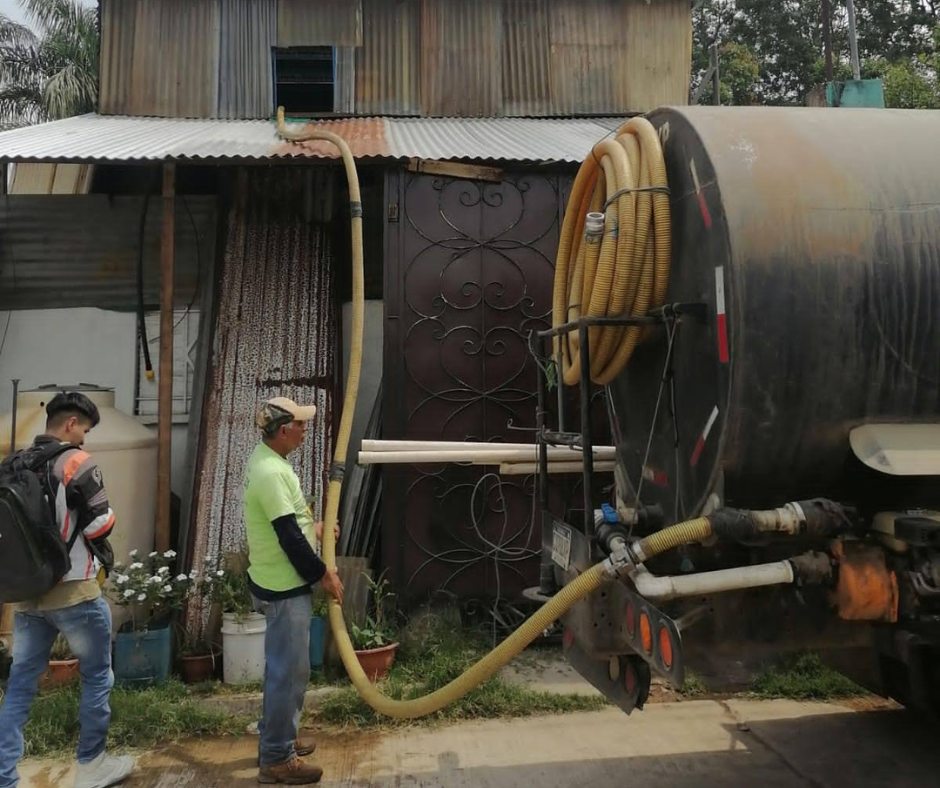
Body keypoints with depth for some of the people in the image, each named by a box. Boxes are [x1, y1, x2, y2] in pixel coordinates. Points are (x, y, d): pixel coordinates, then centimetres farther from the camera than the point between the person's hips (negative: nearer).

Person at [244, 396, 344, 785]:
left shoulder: (267, 459, 8)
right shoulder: (271, 472, -25)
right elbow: (288, 537, -24)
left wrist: (312, 528, 14)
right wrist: (323, 574, -15)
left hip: (280, 582, 11)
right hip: (283, 587, -11)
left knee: (284, 667, 21)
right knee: (289, 670, 0)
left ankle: (278, 739, 35)